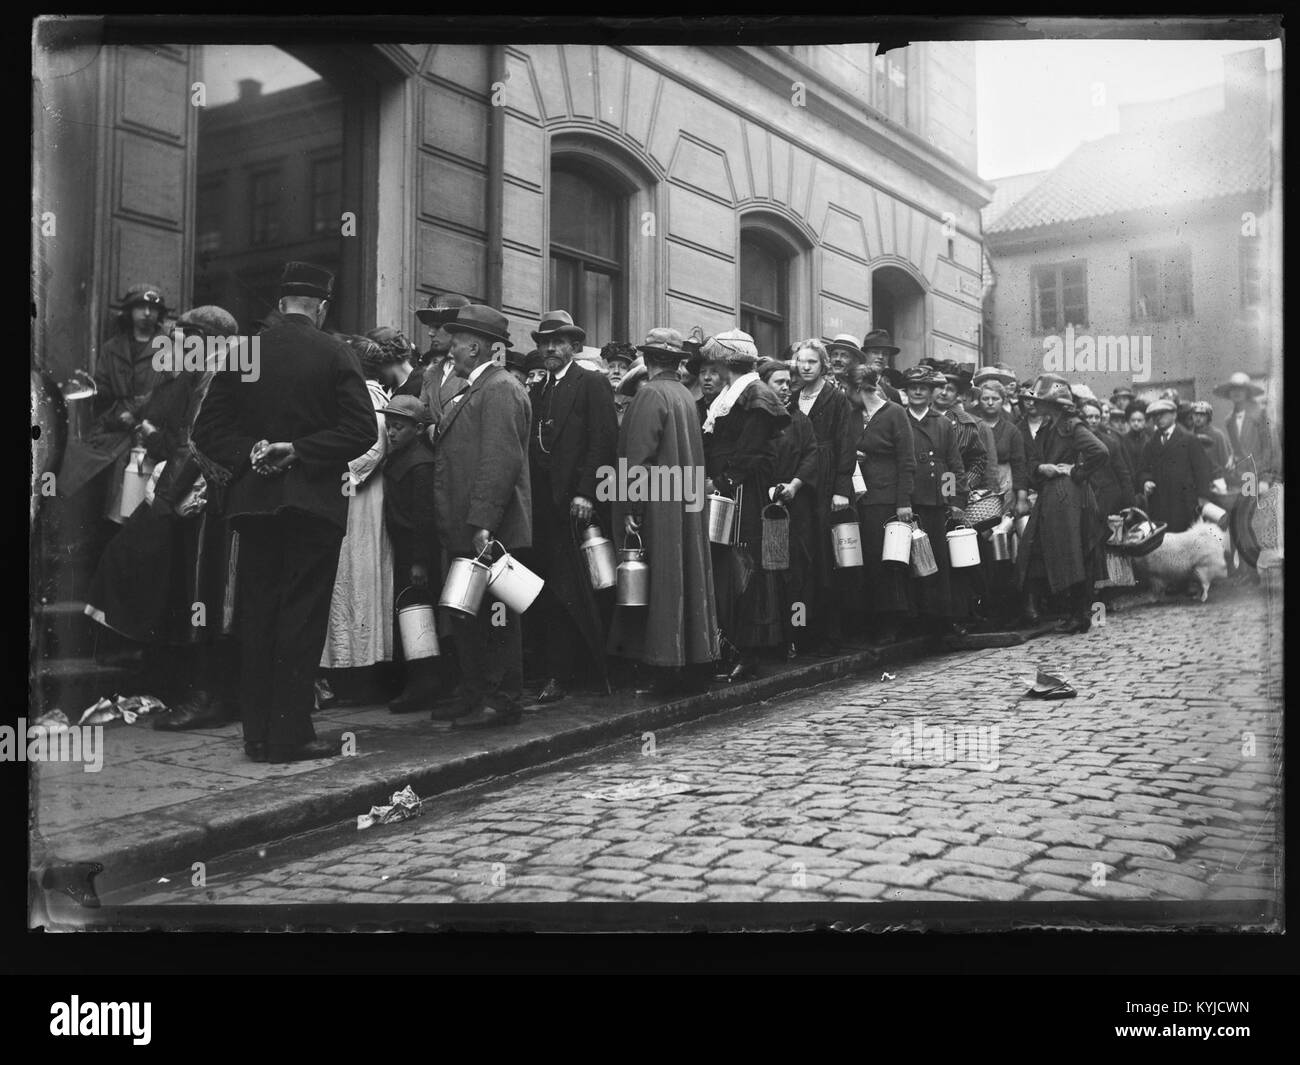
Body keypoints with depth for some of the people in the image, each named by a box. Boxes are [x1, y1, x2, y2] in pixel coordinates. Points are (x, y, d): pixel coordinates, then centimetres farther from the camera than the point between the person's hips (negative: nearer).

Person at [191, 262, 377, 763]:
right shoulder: (334, 354, -4)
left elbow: (207, 429, 2)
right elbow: (361, 430, -12)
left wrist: (250, 455, -4)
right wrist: (299, 450, -10)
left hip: (253, 498, 4)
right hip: (314, 501, -3)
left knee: (256, 615, 9)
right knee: (302, 617, 0)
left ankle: (257, 732, 14)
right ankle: (290, 734, 1)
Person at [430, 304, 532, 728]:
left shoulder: (500, 389, -12)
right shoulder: (474, 391, 20)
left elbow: (501, 460, -21)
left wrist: (483, 523, -26)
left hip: (489, 532, -10)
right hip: (465, 532, 10)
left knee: (494, 618, -3)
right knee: (467, 617, 13)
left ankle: (502, 702, 5)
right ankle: (474, 698, 22)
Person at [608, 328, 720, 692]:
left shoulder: (650, 394, -12)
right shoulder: (687, 395, 11)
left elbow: (637, 458, -16)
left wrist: (630, 509, -16)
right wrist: (692, 491, 19)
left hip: (658, 508, -8)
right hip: (689, 506, 8)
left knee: (661, 584, -4)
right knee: (689, 577, 11)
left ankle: (668, 668, -1)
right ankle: (693, 661, 17)